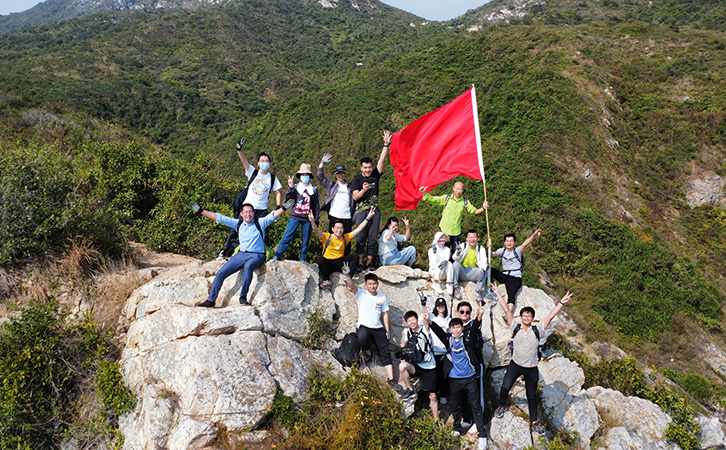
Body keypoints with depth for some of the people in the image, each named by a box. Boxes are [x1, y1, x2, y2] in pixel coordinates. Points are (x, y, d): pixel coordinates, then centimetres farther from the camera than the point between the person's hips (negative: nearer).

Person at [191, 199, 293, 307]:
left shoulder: (260, 223, 2)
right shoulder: (238, 223, 11)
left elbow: (273, 216, -12)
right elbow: (220, 218, 11)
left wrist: (283, 208, -30)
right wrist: (201, 211, 8)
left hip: (257, 255, -4)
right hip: (242, 254, 4)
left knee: (248, 266, -38)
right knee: (221, 273, -9)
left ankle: (243, 297, -29)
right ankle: (211, 300, 3)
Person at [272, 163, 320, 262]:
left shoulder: (314, 189, 10)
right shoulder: (295, 187, 7)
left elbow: (316, 205, 14)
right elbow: (287, 199, -4)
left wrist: (316, 219, 10)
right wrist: (290, 187, -15)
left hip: (308, 219, 1)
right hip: (295, 217, -1)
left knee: (305, 241, 6)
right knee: (286, 237, -8)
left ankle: (302, 260, 17)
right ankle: (276, 257, -4)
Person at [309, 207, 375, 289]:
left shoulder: (345, 238, 4)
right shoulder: (327, 237, -6)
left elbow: (358, 229, 0)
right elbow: (317, 231, -23)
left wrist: (368, 218, -8)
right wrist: (312, 221, -44)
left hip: (340, 263, 3)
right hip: (328, 263, -3)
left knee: (355, 256, -17)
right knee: (320, 259, -34)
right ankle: (326, 280, -27)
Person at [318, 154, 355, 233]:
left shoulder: (349, 187, 12)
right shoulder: (331, 185, 10)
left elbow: (353, 202, 11)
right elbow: (320, 176, 4)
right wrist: (322, 163, -5)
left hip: (347, 218, 1)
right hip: (334, 217, -1)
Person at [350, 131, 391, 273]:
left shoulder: (375, 175, 10)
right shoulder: (357, 179, 2)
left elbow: (382, 160, 1)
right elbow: (355, 197, -6)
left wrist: (386, 144, -8)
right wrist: (364, 189, -24)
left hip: (375, 210, 3)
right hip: (361, 211, -3)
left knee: (373, 238, 2)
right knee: (361, 237, -3)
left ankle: (369, 263, 7)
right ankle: (360, 263, 3)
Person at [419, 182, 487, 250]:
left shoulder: (465, 202, 1)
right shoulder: (446, 198, -3)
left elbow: (474, 212, 5)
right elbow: (432, 199, -2)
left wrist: (483, 208, -12)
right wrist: (424, 192, -16)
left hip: (456, 232, 1)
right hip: (444, 230, -1)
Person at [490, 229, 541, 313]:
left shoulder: (517, 251, -1)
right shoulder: (502, 251, 9)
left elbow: (525, 244, -19)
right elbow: (493, 254, -7)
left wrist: (533, 236, -39)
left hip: (515, 278, -4)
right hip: (504, 276, 4)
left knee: (511, 295, -26)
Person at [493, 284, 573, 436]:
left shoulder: (537, 331, -5)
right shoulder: (515, 329, -5)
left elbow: (550, 316, -9)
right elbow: (507, 310, -8)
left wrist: (561, 303, -15)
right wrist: (498, 294, -11)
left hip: (531, 369, 0)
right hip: (515, 365, 0)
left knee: (531, 396, 11)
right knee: (505, 387, -11)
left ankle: (534, 421, 29)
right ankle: (502, 406, 19)